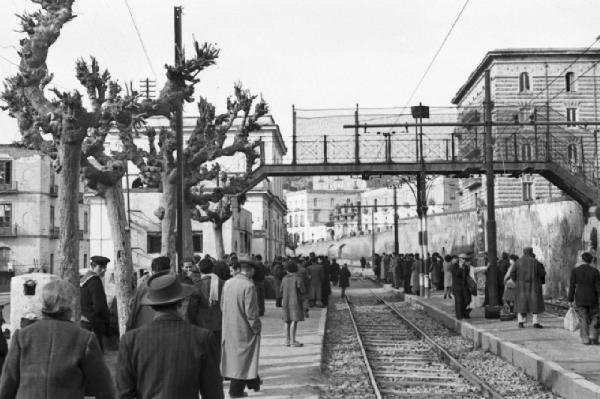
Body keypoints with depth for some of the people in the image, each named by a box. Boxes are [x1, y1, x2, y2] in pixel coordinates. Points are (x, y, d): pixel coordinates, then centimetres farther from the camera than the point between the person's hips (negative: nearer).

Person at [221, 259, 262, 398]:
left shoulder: (227, 283, -2)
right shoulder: (249, 286, -22)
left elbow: (222, 305, 7)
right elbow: (250, 311, -21)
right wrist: (256, 327, -8)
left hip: (229, 327, 7)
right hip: (243, 328, -7)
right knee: (243, 356, 8)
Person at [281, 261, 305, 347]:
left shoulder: (284, 279, 3)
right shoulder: (298, 279, -12)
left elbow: (281, 290, 11)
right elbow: (303, 291, -9)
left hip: (286, 302, 6)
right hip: (295, 301, -5)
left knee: (287, 321, 12)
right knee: (294, 321, -7)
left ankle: (287, 340, 14)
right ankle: (293, 341, -11)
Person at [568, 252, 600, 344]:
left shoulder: (575, 270, -4)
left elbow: (572, 286, -4)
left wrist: (570, 300, 1)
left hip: (580, 299, 1)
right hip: (592, 299, 0)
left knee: (583, 320, 5)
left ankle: (586, 340, 1)